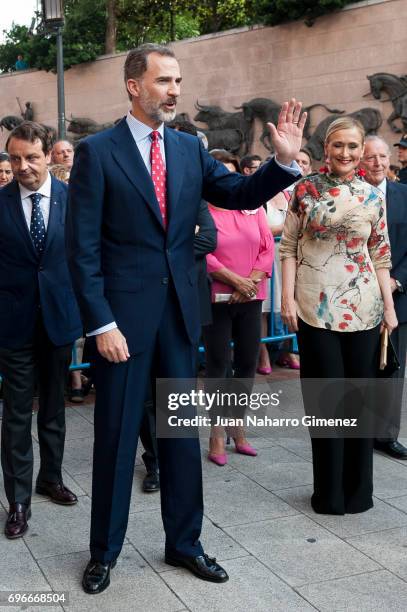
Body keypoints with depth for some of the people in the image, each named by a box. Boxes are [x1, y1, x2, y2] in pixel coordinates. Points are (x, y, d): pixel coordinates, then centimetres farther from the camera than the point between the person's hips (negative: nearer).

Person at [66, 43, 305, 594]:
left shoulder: (189, 149, 7)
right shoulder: (97, 152, -7)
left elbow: (241, 195, 9)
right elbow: (83, 248, -10)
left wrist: (284, 160, -8)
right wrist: (101, 323, -15)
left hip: (180, 311, 5)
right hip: (124, 314, -4)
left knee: (182, 431, 13)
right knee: (116, 434, 7)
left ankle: (184, 542, 30)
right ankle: (105, 552, 25)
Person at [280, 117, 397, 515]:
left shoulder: (372, 196, 7)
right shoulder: (306, 190, 0)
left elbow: (380, 255, 10)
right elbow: (288, 247, 0)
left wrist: (389, 306, 5)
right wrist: (288, 298, -8)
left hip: (363, 309, 2)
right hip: (315, 307, -2)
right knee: (325, 398, 3)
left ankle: (358, 489, 24)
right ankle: (330, 492, 18)